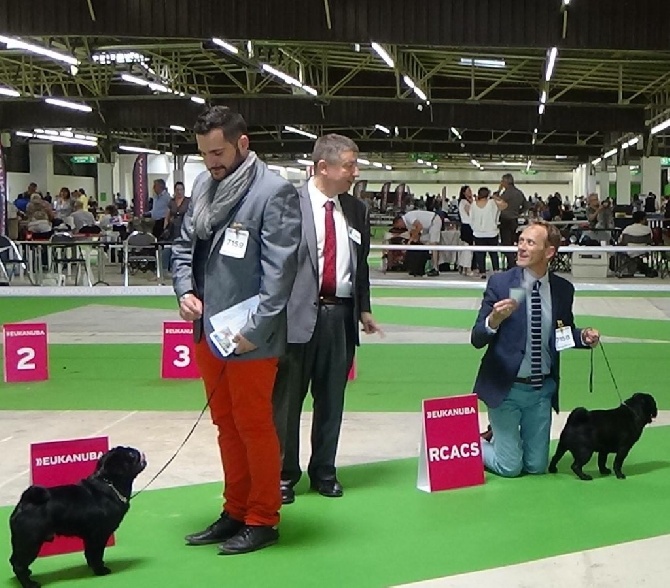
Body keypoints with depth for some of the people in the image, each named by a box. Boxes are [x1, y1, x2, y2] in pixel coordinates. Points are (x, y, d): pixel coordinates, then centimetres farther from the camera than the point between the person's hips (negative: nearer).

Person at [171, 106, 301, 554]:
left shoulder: (275, 192, -14)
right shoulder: (204, 185, 7)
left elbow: (280, 269, -17)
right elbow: (184, 245, 16)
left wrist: (256, 329, -21)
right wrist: (185, 289, -2)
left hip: (248, 337, -7)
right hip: (207, 331, 7)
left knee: (254, 426, 5)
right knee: (226, 425, 17)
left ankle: (263, 520, 20)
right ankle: (235, 511, 30)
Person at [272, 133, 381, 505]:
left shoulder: (356, 210, 12)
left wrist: (364, 308, 18)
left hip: (341, 314, 5)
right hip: (298, 313, -5)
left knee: (332, 398, 11)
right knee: (287, 398, 4)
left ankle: (324, 471, 25)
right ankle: (284, 474, 16)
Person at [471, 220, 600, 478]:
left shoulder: (564, 289, -1)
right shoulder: (500, 283, -11)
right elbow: (476, 339, -12)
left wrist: (584, 337, -7)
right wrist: (494, 320, -33)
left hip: (542, 389, 4)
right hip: (506, 388, -3)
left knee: (536, 467, 12)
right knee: (510, 468, -1)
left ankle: (500, 439, 39)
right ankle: (478, 444, 29)